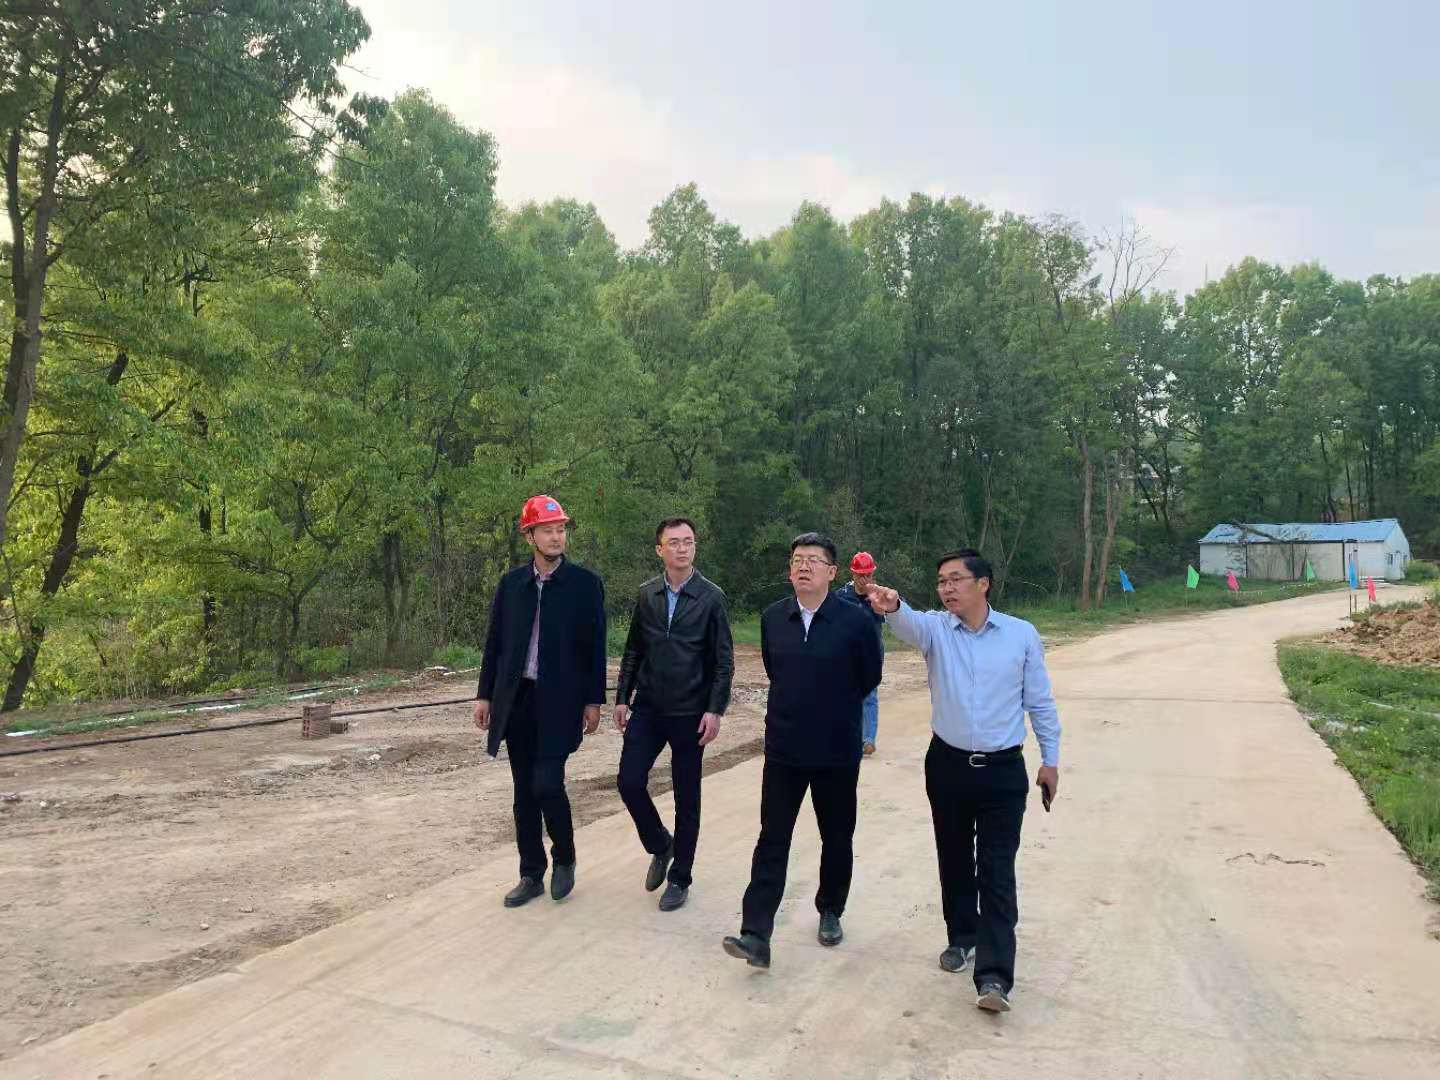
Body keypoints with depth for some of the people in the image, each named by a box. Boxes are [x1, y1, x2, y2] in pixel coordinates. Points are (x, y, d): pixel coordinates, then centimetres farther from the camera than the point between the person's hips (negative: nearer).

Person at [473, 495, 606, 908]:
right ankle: (531, 875, 22)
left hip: (559, 701, -3)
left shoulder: (585, 583, -3)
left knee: (546, 784, -10)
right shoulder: (510, 584, 6)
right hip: (516, 700, 4)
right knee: (524, 792, 9)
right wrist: (484, 694, 7)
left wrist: (593, 701, -5)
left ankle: (564, 858, 16)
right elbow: (495, 643, 10)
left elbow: (595, 647, -2)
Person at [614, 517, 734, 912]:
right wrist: (622, 697, 4)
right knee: (629, 781, -2)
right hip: (647, 709, 3)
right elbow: (633, 650, 10)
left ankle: (679, 878, 22)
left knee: (686, 798, 5)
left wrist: (714, 710, -13)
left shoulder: (711, 597, -6)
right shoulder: (646, 594, 4)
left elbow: (724, 660, -6)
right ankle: (660, 846, 26)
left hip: (690, 713, -3)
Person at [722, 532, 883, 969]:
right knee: (772, 840, -1)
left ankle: (830, 912, 37)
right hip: (783, 749, 2)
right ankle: (756, 935, 0)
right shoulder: (772, 618, 0)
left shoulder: (855, 620, -11)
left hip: (837, 752, -2)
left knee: (837, 839, 15)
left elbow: (870, 677, 1)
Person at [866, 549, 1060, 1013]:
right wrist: (893, 607, -53)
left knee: (996, 871, -3)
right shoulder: (935, 628, -5)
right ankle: (962, 937, 37)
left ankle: (994, 975, 1)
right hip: (948, 765, 2)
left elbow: (1040, 701, 4)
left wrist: (1050, 759, 6)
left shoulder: (1022, 635, -4)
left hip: (1002, 770, -2)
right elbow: (910, 624, -30)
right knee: (954, 861, 16)